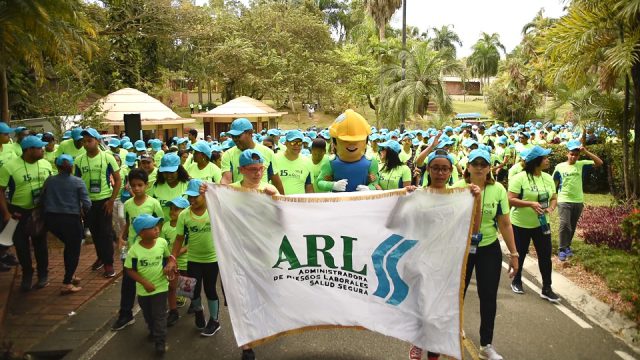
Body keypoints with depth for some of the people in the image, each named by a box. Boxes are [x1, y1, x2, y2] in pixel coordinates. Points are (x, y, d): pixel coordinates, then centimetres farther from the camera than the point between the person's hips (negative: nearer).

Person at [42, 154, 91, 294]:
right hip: (71, 219, -4)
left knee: (69, 246, 25)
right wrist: (82, 212, 11)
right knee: (74, 250, 9)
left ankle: (70, 275, 32)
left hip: (51, 219, 4)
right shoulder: (78, 182, -3)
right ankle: (67, 284, 4)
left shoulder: (49, 181, 7)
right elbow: (87, 204, -9)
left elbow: (43, 201, 6)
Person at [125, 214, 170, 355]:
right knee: (148, 315, 23)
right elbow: (129, 270, -12)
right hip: (143, 289, 1)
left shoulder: (162, 242, -14)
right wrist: (144, 282, -18)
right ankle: (152, 330, 49)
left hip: (160, 287, -1)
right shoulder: (134, 250, -21)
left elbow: (167, 256, 5)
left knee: (159, 316, 1)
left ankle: (160, 342, 10)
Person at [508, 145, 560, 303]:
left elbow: (553, 198, 10)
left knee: (545, 255, 4)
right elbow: (511, 200, -19)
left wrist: (551, 208, -12)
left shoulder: (548, 178, 2)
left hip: (541, 223, 5)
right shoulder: (519, 178, -17)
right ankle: (516, 281, 34)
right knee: (520, 254, 12)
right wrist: (531, 204, -30)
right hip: (520, 224, -5)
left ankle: (546, 289, 15)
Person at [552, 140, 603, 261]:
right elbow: (554, 183, 3)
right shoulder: (560, 167, -3)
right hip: (564, 201, -3)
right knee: (564, 225, -14)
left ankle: (567, 246, 30)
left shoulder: (581, 165, 1)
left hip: (578, 201, 3)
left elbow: (599, 163, -9)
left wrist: (586, 152, -18)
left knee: (572, 226, 14)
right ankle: (562, 249, -5)